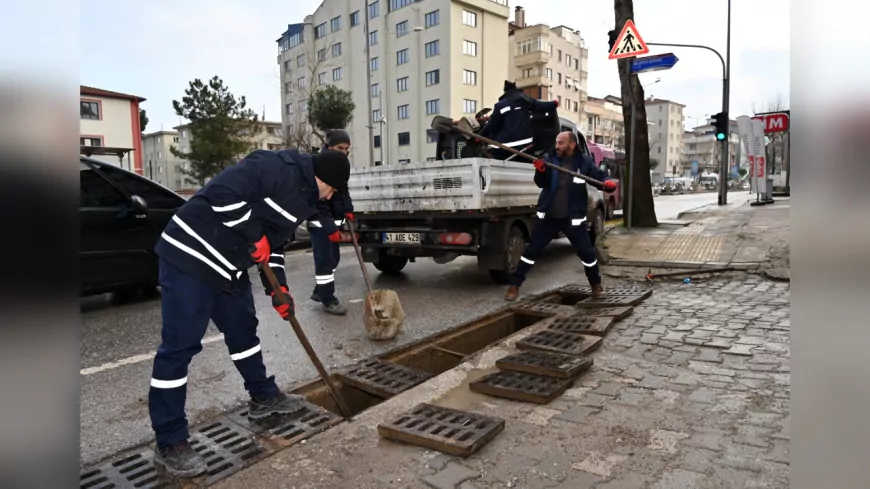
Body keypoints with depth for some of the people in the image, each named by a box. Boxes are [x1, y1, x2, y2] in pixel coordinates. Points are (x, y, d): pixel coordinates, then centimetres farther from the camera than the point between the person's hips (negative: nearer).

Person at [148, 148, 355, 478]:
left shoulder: (301, 199, 15)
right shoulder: (278, 168, -16)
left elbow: (274, 242, 20)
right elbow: (223, 191, -26)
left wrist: (278, 288, 11)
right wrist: (254, 236, -20)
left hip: (229, 267, 11)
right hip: (191, 254, -10)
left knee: (243, 329, 20)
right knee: (180, 345, -5)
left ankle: (263, 397, 39)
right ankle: (169, 442, 5)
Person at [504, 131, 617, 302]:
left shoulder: (584, 162, -3)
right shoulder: (549, 158, -2)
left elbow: (600, 177, 2)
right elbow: (541, 183, -9)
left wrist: (608, 182, -22)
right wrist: (540, 171, -30)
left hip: (573, 218, 0)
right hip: (549, 216, 0)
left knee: (587, 252, 9)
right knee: (532, 250, 0)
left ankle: (596, 284, 33)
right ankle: (514, 285, 10)